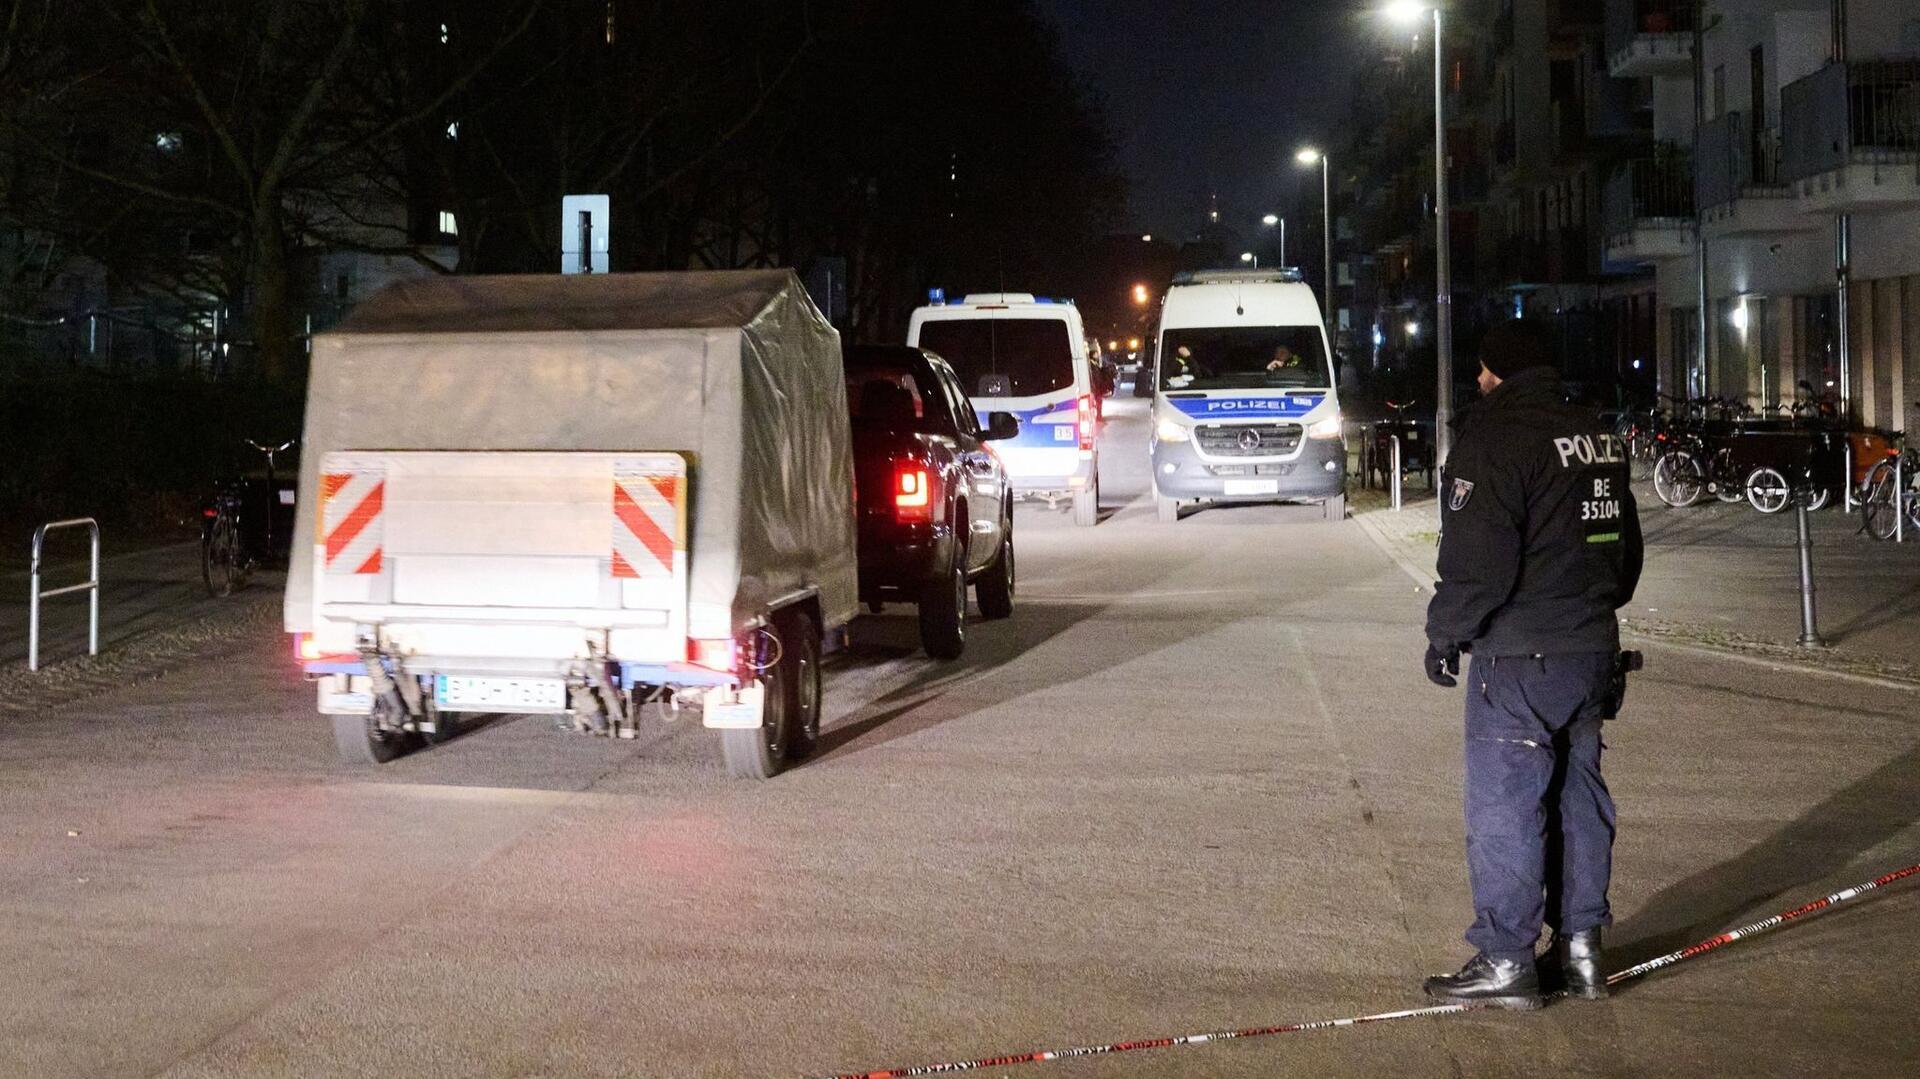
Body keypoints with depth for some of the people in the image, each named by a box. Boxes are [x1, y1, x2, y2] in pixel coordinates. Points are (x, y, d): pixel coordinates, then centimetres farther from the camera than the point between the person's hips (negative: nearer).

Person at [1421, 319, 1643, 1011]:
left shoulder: (1495, 439, -15)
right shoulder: (1598, 440, 13)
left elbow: (1478, 562, -20)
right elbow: (1627, 550, 21)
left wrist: (1445, 634, -8)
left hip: (1519, 663, -9)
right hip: (1594, 654, 9)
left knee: (1503, 808, -1)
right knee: (1579, 800, 15)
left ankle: (1506, 963, 4)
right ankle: (1581, 950, 22)